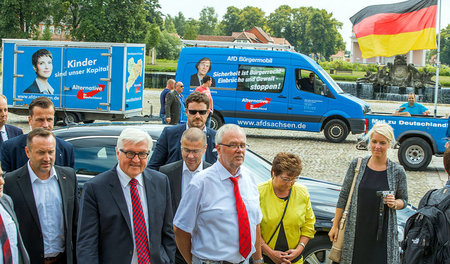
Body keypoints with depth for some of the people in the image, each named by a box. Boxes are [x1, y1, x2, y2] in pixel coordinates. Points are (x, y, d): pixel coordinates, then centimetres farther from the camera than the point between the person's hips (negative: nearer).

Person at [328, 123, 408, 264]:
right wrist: (335, 225, 6)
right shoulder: (357, 165, 2)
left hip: (384, 234, 0)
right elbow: (343, 196, 7)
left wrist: (394, 204, -12)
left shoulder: (397, 171, 1)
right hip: (356, 233, 1)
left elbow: (404, 200, 12)